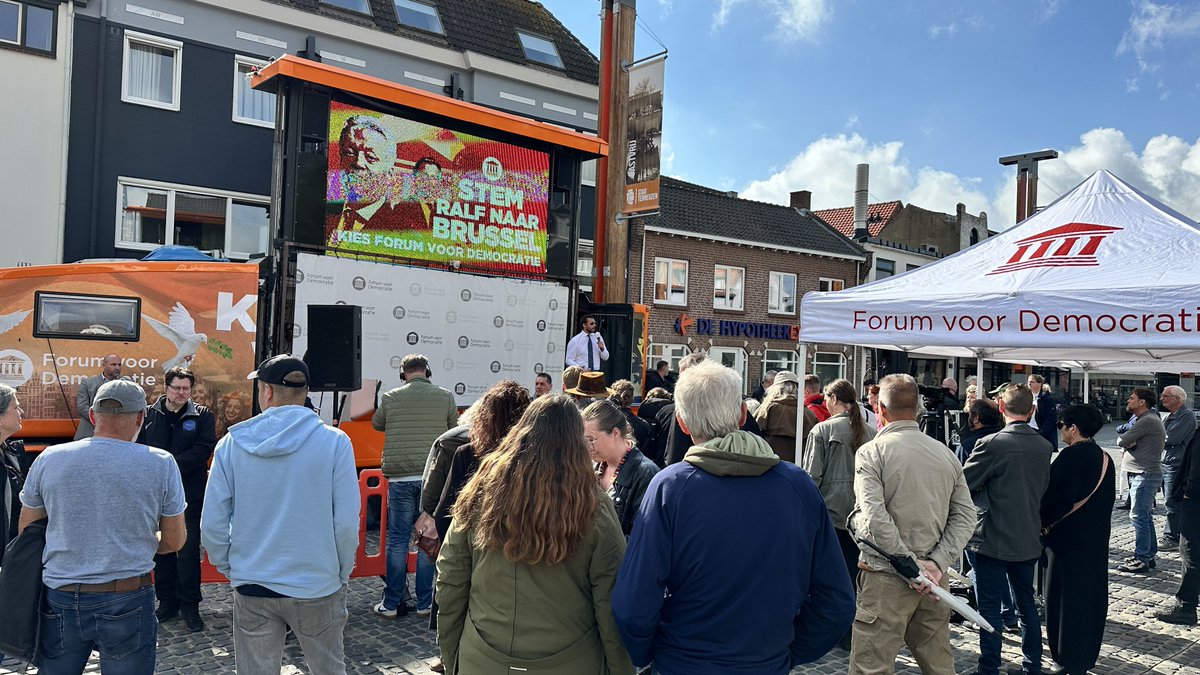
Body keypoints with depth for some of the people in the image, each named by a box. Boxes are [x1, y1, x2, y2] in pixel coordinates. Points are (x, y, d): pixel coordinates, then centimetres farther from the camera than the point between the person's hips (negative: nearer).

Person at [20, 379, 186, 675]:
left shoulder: (49, 459, -3)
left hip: (59, 603, 2)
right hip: (128, 604, -2)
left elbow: (26, 531, 9)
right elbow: (174, 541, -2)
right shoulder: (160, 464, -10)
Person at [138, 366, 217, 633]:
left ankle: (190, 606, 11)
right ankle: (167, 602, 25)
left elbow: (203, 450, -10)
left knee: (189, 551, 0)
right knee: (161, 549, 12)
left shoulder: (203, 416, 0)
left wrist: (169, 465, -15)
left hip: (190, 494, -2)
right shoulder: (149, 415, 5)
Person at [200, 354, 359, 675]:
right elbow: (347, 522, -12)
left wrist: (229, 568, 13)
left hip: (251, 590, 2)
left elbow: (212, 524, -3)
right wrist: (342, 574, 4)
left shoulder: (232, 443, -4)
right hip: (317, 588, -2)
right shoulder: (334, 441, -11)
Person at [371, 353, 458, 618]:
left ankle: (391, 604, 15)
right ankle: (424, 603, 15)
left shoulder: (391, 398, 2)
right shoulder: (445, 397, 1)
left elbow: (376, 424, 20)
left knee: (397, 541, 8)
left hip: (400, 479, 0)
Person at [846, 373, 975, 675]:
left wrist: (912, 564, -13)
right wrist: (936, 563, -3)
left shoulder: (871, 452, -9)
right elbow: (965, 516, 4)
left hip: (886, 576, -6)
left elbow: (875, 517, -19)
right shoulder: (945, 453, 8)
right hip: (934, 577, 6)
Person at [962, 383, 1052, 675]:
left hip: (992, 540, -6)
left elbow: (962, 484, -13)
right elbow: (1044, 489, 13)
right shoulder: (1045, 447, 1)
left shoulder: (991, 444, -19)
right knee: (1026, 602, 19)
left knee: (990, 607, 3)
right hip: (1028, 539, 6)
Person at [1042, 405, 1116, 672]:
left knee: (1067, 600, 2)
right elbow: (1108, 498, 13)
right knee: (1090, 596, 16)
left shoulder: (1071, 456, -19)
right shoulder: (1105, 458, 6)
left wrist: (1045, 522, -7)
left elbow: (1060, 497, -22)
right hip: (1097, 539, 8)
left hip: (1069, 539, -8)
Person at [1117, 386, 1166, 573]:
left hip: (1145, 475, -11)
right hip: (1143, 474, 11)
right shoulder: (1149, 419, 19)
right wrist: (1130, 444, -6)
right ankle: (1149, 556, 24)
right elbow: (1126, 442, 15)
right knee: (1144, 516, 16)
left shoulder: (1148, 421, -16)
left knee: (1138, 516, -8)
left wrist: (1124, 441, 4)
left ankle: (1141, 560, -4)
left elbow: (1121, 441, -18)